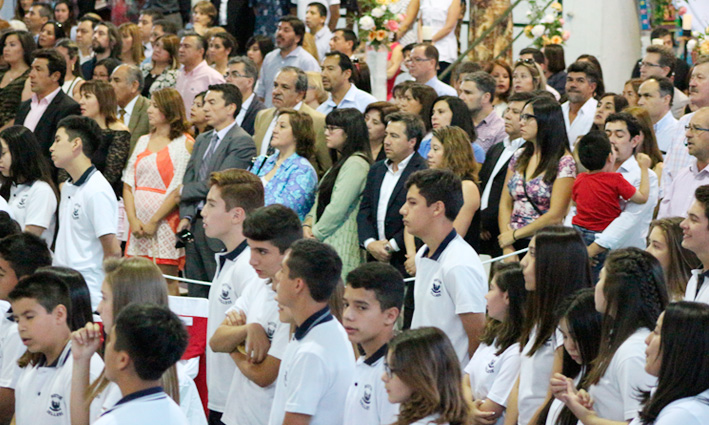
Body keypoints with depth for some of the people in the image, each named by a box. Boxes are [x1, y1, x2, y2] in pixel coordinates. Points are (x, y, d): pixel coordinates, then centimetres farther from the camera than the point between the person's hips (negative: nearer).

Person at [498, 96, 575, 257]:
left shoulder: (564, 162, -7)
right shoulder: (519, 157, 11)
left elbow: (555, 216, -12)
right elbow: (505, 204, 9)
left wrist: (514, 235, -9)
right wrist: (507, 248, -3)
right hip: (513, 244, 5)